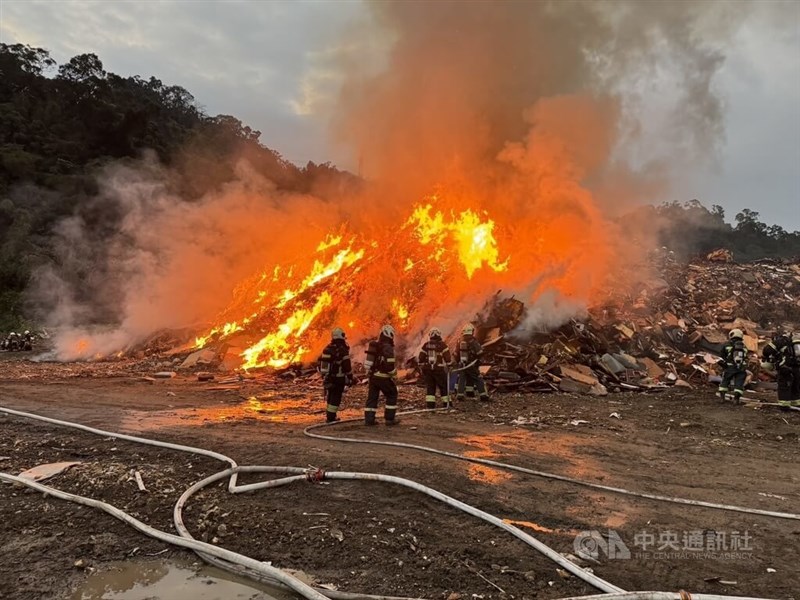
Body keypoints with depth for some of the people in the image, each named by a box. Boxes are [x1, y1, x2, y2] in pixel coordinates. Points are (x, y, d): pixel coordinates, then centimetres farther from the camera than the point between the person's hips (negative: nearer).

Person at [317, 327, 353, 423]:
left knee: (329, 397, 18)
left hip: (327, 378, 7)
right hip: (338, 379, -7)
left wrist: (323, 375, 23)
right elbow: (347, 366, -15)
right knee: (335, 398, 0)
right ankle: (331, 418, 0)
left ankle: (329, 416, 27)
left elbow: (320, 363, 13)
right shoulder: (342, 350, -14)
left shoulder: (327, 349, 7)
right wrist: (350, 378, -6)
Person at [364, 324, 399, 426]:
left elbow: (370, 361, 17)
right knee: (392, 395, 8)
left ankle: (369, 419, 8)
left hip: (372, 376, 7)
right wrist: (394, 373, -3)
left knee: (372, 397, 10)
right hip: (383, 377, -7)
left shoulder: (374, 345, 10)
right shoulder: (388, 348, -15)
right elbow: (389, 365, -19)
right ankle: (389, 418, 7)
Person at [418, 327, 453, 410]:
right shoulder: (442, 345, -7)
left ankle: (430, 404, 3)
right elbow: (448, 357, -8)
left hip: (427, 369, 3)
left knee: (430, 387, 8)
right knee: (444, 386, 11)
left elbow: (420, 358, 7)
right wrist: (450, 366, 4)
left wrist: (421, 367, 18)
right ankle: (447, 403, 17)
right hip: (439, 370, -3)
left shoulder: (426, 345, 4)